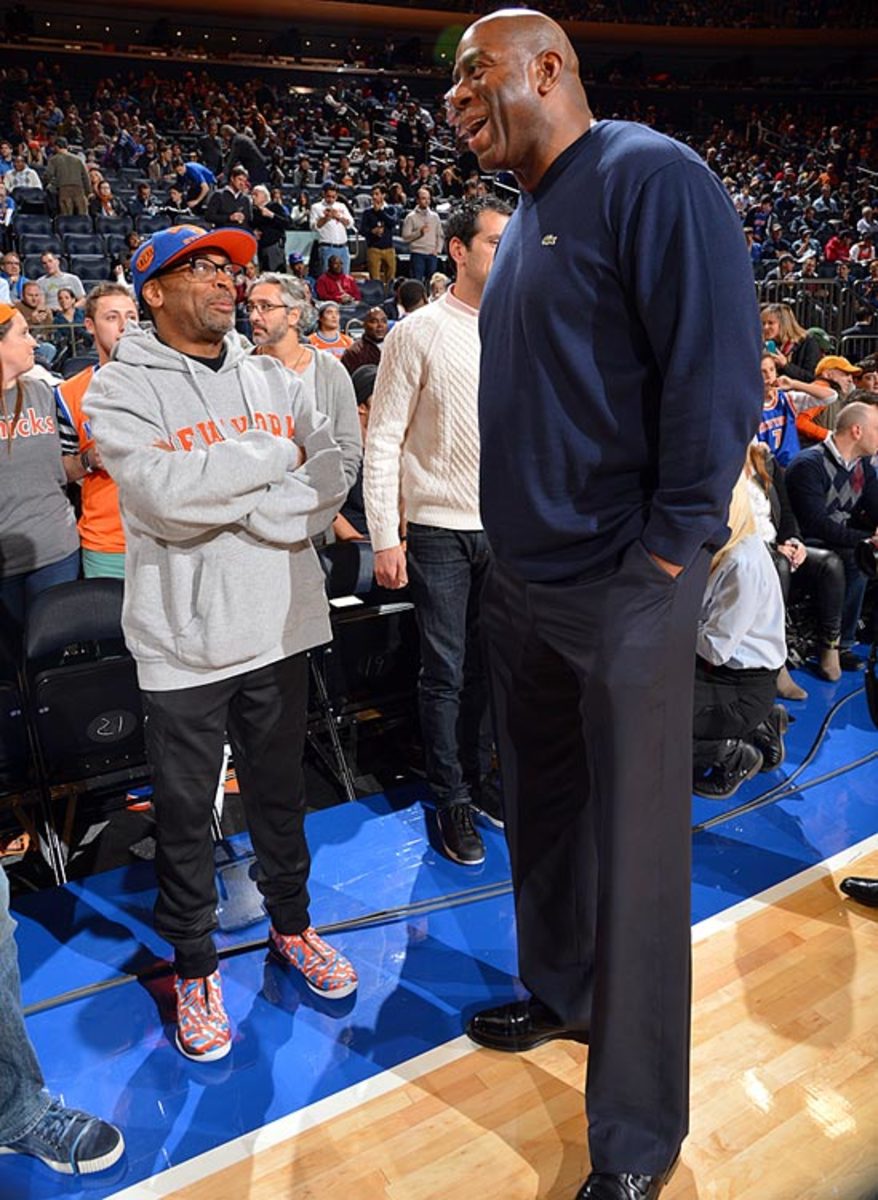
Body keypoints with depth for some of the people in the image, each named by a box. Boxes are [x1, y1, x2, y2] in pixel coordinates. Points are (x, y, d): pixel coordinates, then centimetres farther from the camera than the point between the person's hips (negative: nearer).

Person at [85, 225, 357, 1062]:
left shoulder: (271, 379, 7)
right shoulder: (121, 389, -6)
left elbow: (330, 485, -4)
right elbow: (166, 496, -23)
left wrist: (226, 500, -17)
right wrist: (272, 460, -13)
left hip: (278, 624, 4)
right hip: (184, 638, -3)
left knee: (280, 790, 19)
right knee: (184, 812, 10)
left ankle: (291, 924, 41)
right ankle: (194, 966, 31)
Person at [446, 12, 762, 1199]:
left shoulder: (651, 176, -10)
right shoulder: (523, 222, 16)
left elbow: (718, 369, -18)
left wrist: (668, 553, -18)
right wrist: (513, 541, 12)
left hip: (622, 592, -9)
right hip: (523, 586, 9)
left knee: (634, 851, 1)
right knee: (542, 804, 20)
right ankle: (562, 993, 43)